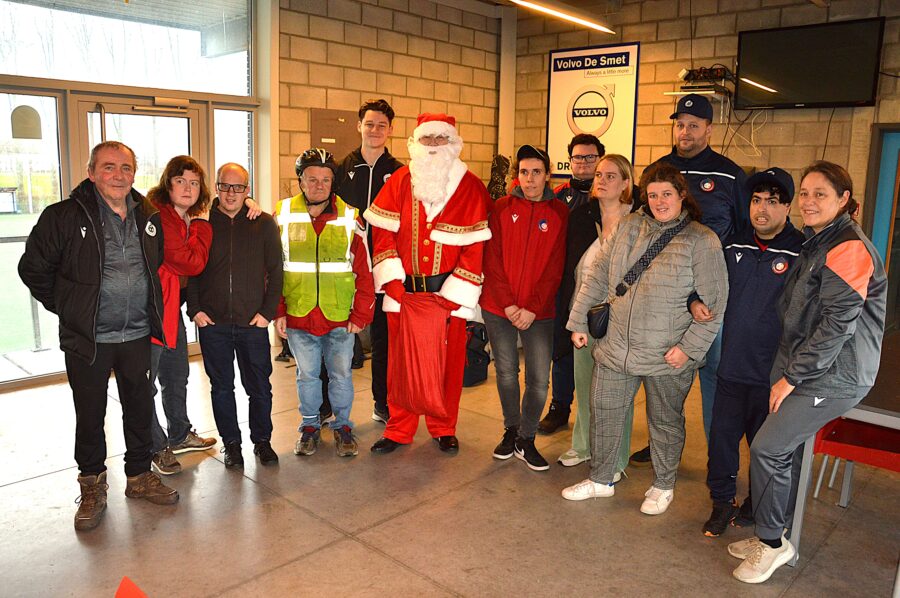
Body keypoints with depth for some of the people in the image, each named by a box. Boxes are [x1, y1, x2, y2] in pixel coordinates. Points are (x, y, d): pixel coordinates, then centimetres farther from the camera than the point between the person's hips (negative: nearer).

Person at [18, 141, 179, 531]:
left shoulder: (149, 217, 4)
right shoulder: (64, 216, -9)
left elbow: (161, 266, 19)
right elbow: (32, 269, -2)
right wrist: (68, 308, -2)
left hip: (137, 336, 4)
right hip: (88, 339, -3)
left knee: (140, 409, 14)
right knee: (90, 416, 9)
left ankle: (139, 476, 31)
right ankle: (92, 487, 27)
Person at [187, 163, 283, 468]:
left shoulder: (264, 223, 3)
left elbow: (275, 271, 4)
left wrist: (268, 311, -3)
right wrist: (194, 309, -1)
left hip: (253, 322, 0)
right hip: (212, 322, 1)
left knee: (259, 386, 7)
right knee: (221, 387, 11)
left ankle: (262, 440, 25)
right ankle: (231, 443, 26)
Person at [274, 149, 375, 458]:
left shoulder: (349, 218, -1)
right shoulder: (282, 215, 0)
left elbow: (363, 270, 1)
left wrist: (361, 314, -3)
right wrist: (277, 311, -1)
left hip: (340, 316, 0)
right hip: (298, 315, 1)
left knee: (341, 374, 9)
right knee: (306, 374, 13)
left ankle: (342, 425, 28)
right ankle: (310, 426, 31)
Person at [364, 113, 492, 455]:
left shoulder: (470, 187, -2)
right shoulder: (400, 180, 3)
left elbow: (474, 246, -5)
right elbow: (382, 232, 0)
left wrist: (453, 295, -10)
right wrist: (391, 281, -10)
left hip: (448, 291, -1)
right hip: (404, 289, 1)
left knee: (447, 361, 7)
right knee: (401, 360, 8)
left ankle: (443, 428, 25)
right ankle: (399, 429, 22)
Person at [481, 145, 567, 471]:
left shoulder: (559, 213, 1)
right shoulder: (502, 208, 2)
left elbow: (554, 268, -4)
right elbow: (492, 260, -3)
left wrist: (532, 309, -12)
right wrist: (508, 305, -11)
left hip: (539, 312, -1)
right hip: (498, 308, 1)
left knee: (539, 379, 0)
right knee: (506, 372, 11)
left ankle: (526, 439, 19)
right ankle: (511, 430, 31)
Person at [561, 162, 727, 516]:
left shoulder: (702, 241, -9)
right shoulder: (629, 226, 3)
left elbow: (714, 302, -10)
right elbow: (597, 274, 7)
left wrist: (690, 347, -16)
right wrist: (578, 320, 7)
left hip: (667, 356, -4)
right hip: (617, 347, 4)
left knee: (665, 422, 14)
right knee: (603, 412, 13)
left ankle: (663, 487, 36)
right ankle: (601, 480, 34)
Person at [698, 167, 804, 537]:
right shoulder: (734, 246, 6)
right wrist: (697, 303, -1)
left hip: (772, 373, -4)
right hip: (731, 365, 4)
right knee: (722, 436, 12)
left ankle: (757, 505, 35)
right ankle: (723, 500, 32)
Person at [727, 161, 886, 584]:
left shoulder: (849, 248, -15)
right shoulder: (817, 244, 15)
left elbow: (837, 324, -20)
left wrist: (791, 376, -15)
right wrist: (787, 372, 12)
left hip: (832, 376, -8)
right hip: (804, 371, 9)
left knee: (767, 449, -9)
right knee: (786, 448, 10)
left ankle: (772, 543, 8)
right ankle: (772, 537, 24)